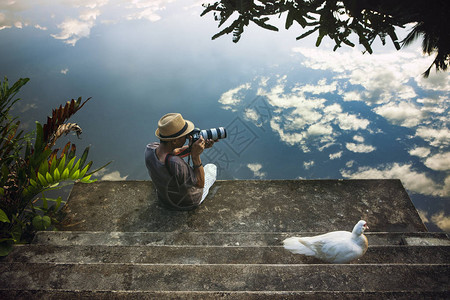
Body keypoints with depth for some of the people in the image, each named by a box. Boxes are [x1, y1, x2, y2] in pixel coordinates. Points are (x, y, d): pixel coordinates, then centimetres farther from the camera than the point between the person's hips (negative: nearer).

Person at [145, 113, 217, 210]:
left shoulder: (150, 149, -26)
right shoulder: (177, 165, -46)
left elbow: (174, 151, -8)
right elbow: (200, 184, -30)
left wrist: (194, 147, -19)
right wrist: (195, 155, -37)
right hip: (189, 203, -4)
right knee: (211, 167, 22)